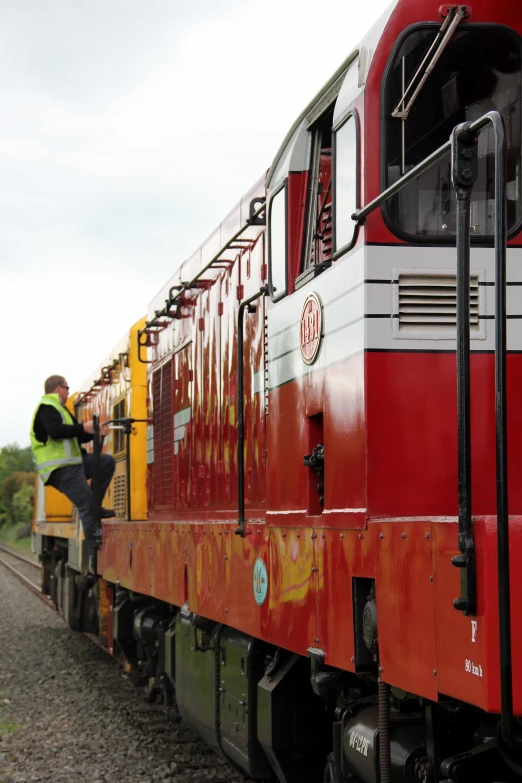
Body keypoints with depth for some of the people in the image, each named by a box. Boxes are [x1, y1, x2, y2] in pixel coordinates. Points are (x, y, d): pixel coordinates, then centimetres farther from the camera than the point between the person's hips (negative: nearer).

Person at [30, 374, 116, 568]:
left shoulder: (56, 408, 25)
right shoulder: (47, 407, -9)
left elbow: (75, 437, 23)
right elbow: (56, 431, -28)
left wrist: (94, 431, 9)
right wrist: (83, 427, -21)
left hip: (70, 463, 10)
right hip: (60, 469, -10)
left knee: (107, 461, 8)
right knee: (86, 505, -12)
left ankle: (94, 507, 8)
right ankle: (94, 555, -12)